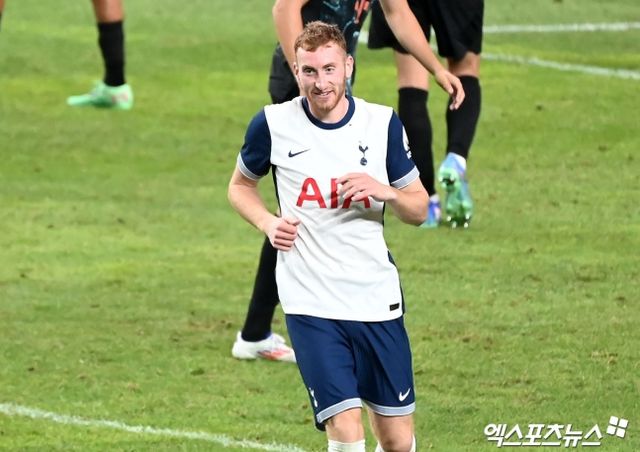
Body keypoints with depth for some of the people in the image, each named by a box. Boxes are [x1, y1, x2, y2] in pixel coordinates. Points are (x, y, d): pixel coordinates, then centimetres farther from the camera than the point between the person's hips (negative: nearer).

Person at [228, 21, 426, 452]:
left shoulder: (382, 124, 0)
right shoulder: (273, 124, -3)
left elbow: (419, 208, 8)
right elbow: (240, 185, 15)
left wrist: (386, 192, -14)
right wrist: (268, 223, -5)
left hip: (376, 299, 2)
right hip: (310, 302, -2)